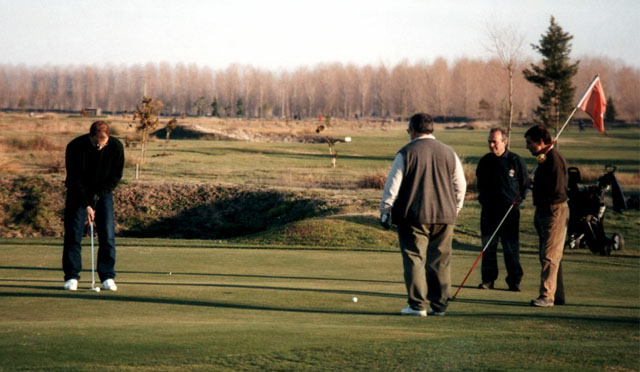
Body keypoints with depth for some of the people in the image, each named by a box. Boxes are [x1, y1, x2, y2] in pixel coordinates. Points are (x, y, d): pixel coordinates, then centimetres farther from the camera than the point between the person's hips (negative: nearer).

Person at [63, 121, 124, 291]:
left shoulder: (116, 147, -17)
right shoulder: (75, 147, -22)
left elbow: (116, 175, -8)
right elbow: (75, 179, -20)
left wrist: (97, 195, -16)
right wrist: (86, 205, -25)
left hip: (103, 194, 1)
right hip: (78, 193, -1)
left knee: (107, 235, -6)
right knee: (73, 234, -7)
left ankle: (107, 277, 0)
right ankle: (71, 277, 0)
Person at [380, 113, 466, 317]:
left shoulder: (406, 153, -5)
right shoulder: (449, 153, 8)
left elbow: (392, 185, -5)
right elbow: (460, 185, 14)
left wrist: (385, 211, 4)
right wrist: (454, 210, 24)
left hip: (414, 217, -4)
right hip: (444, 216, 4)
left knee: (414, 259, 0)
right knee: (440, 261, 9)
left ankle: (417, 305, -3)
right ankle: (439, 304, 11)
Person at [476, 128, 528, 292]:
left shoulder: (516, 161, -1)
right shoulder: (484, 161, 9)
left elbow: (525, 184, 6)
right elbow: (479, 183, 24)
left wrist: (516, 201, 1)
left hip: (510, 212, -3)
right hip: (489, 211, 3)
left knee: (511, 248, -3)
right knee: (488, 247, 4)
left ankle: (514, 281, 3)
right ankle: (488, 279, 11)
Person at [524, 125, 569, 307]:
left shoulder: (554, 158, -17)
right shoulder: (545, 158, 15)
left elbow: (556, 189, -21)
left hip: (554, 211, -11)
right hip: (543, 211, 11)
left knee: (550, 256, -10)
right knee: (547, 256, 14)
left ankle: (547, 295, -10)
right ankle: (557, 296, 20)